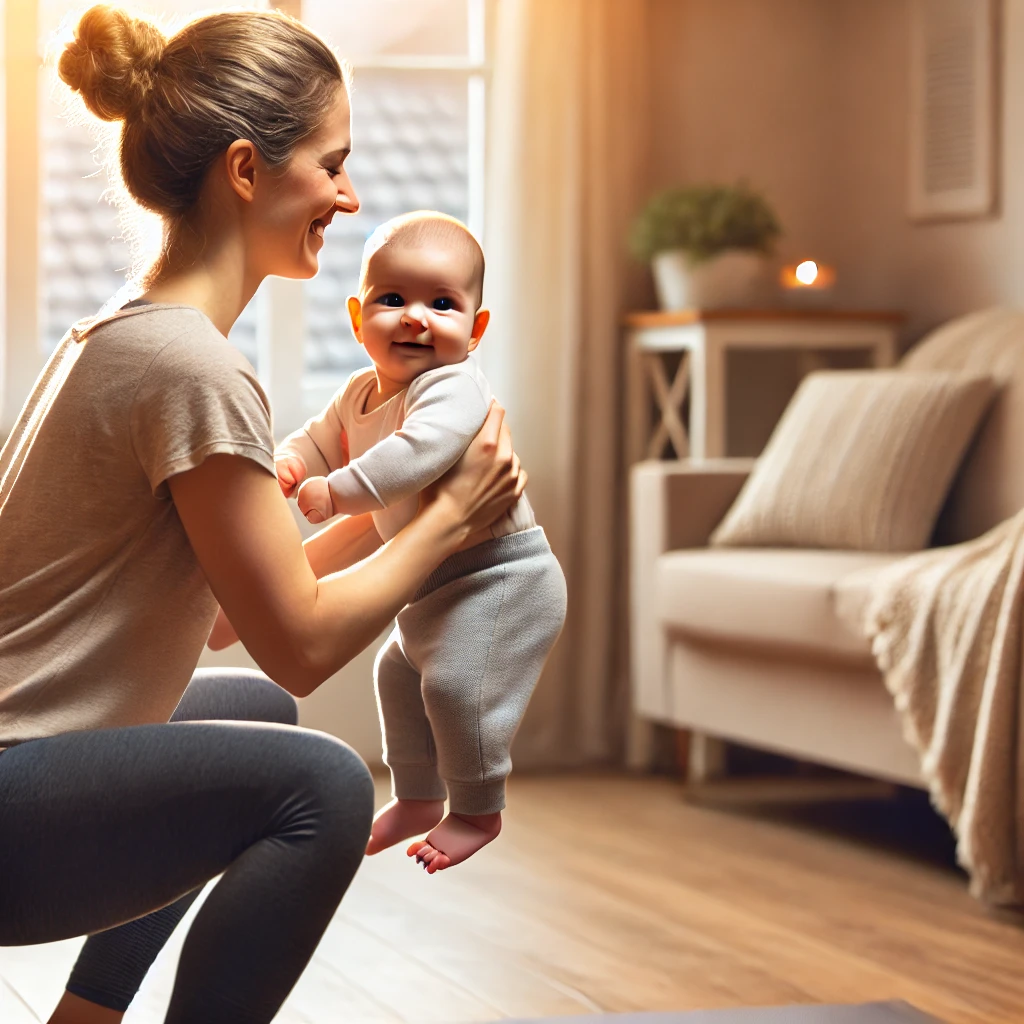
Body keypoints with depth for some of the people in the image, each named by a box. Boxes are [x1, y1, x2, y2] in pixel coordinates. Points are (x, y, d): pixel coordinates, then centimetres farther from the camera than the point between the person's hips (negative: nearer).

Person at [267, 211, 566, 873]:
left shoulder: (456, 388, -26)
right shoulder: (364, 392, 6)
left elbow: (418, 452, -42)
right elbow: (328, 437, 16)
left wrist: (338, 492, -40)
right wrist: (291, 461, -8)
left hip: (500, 576, -10)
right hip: (436, 582, 10)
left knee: (457, 682, -19)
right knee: (399, 673, 21)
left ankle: (478, 811, -1)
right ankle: (418, 799, 37)